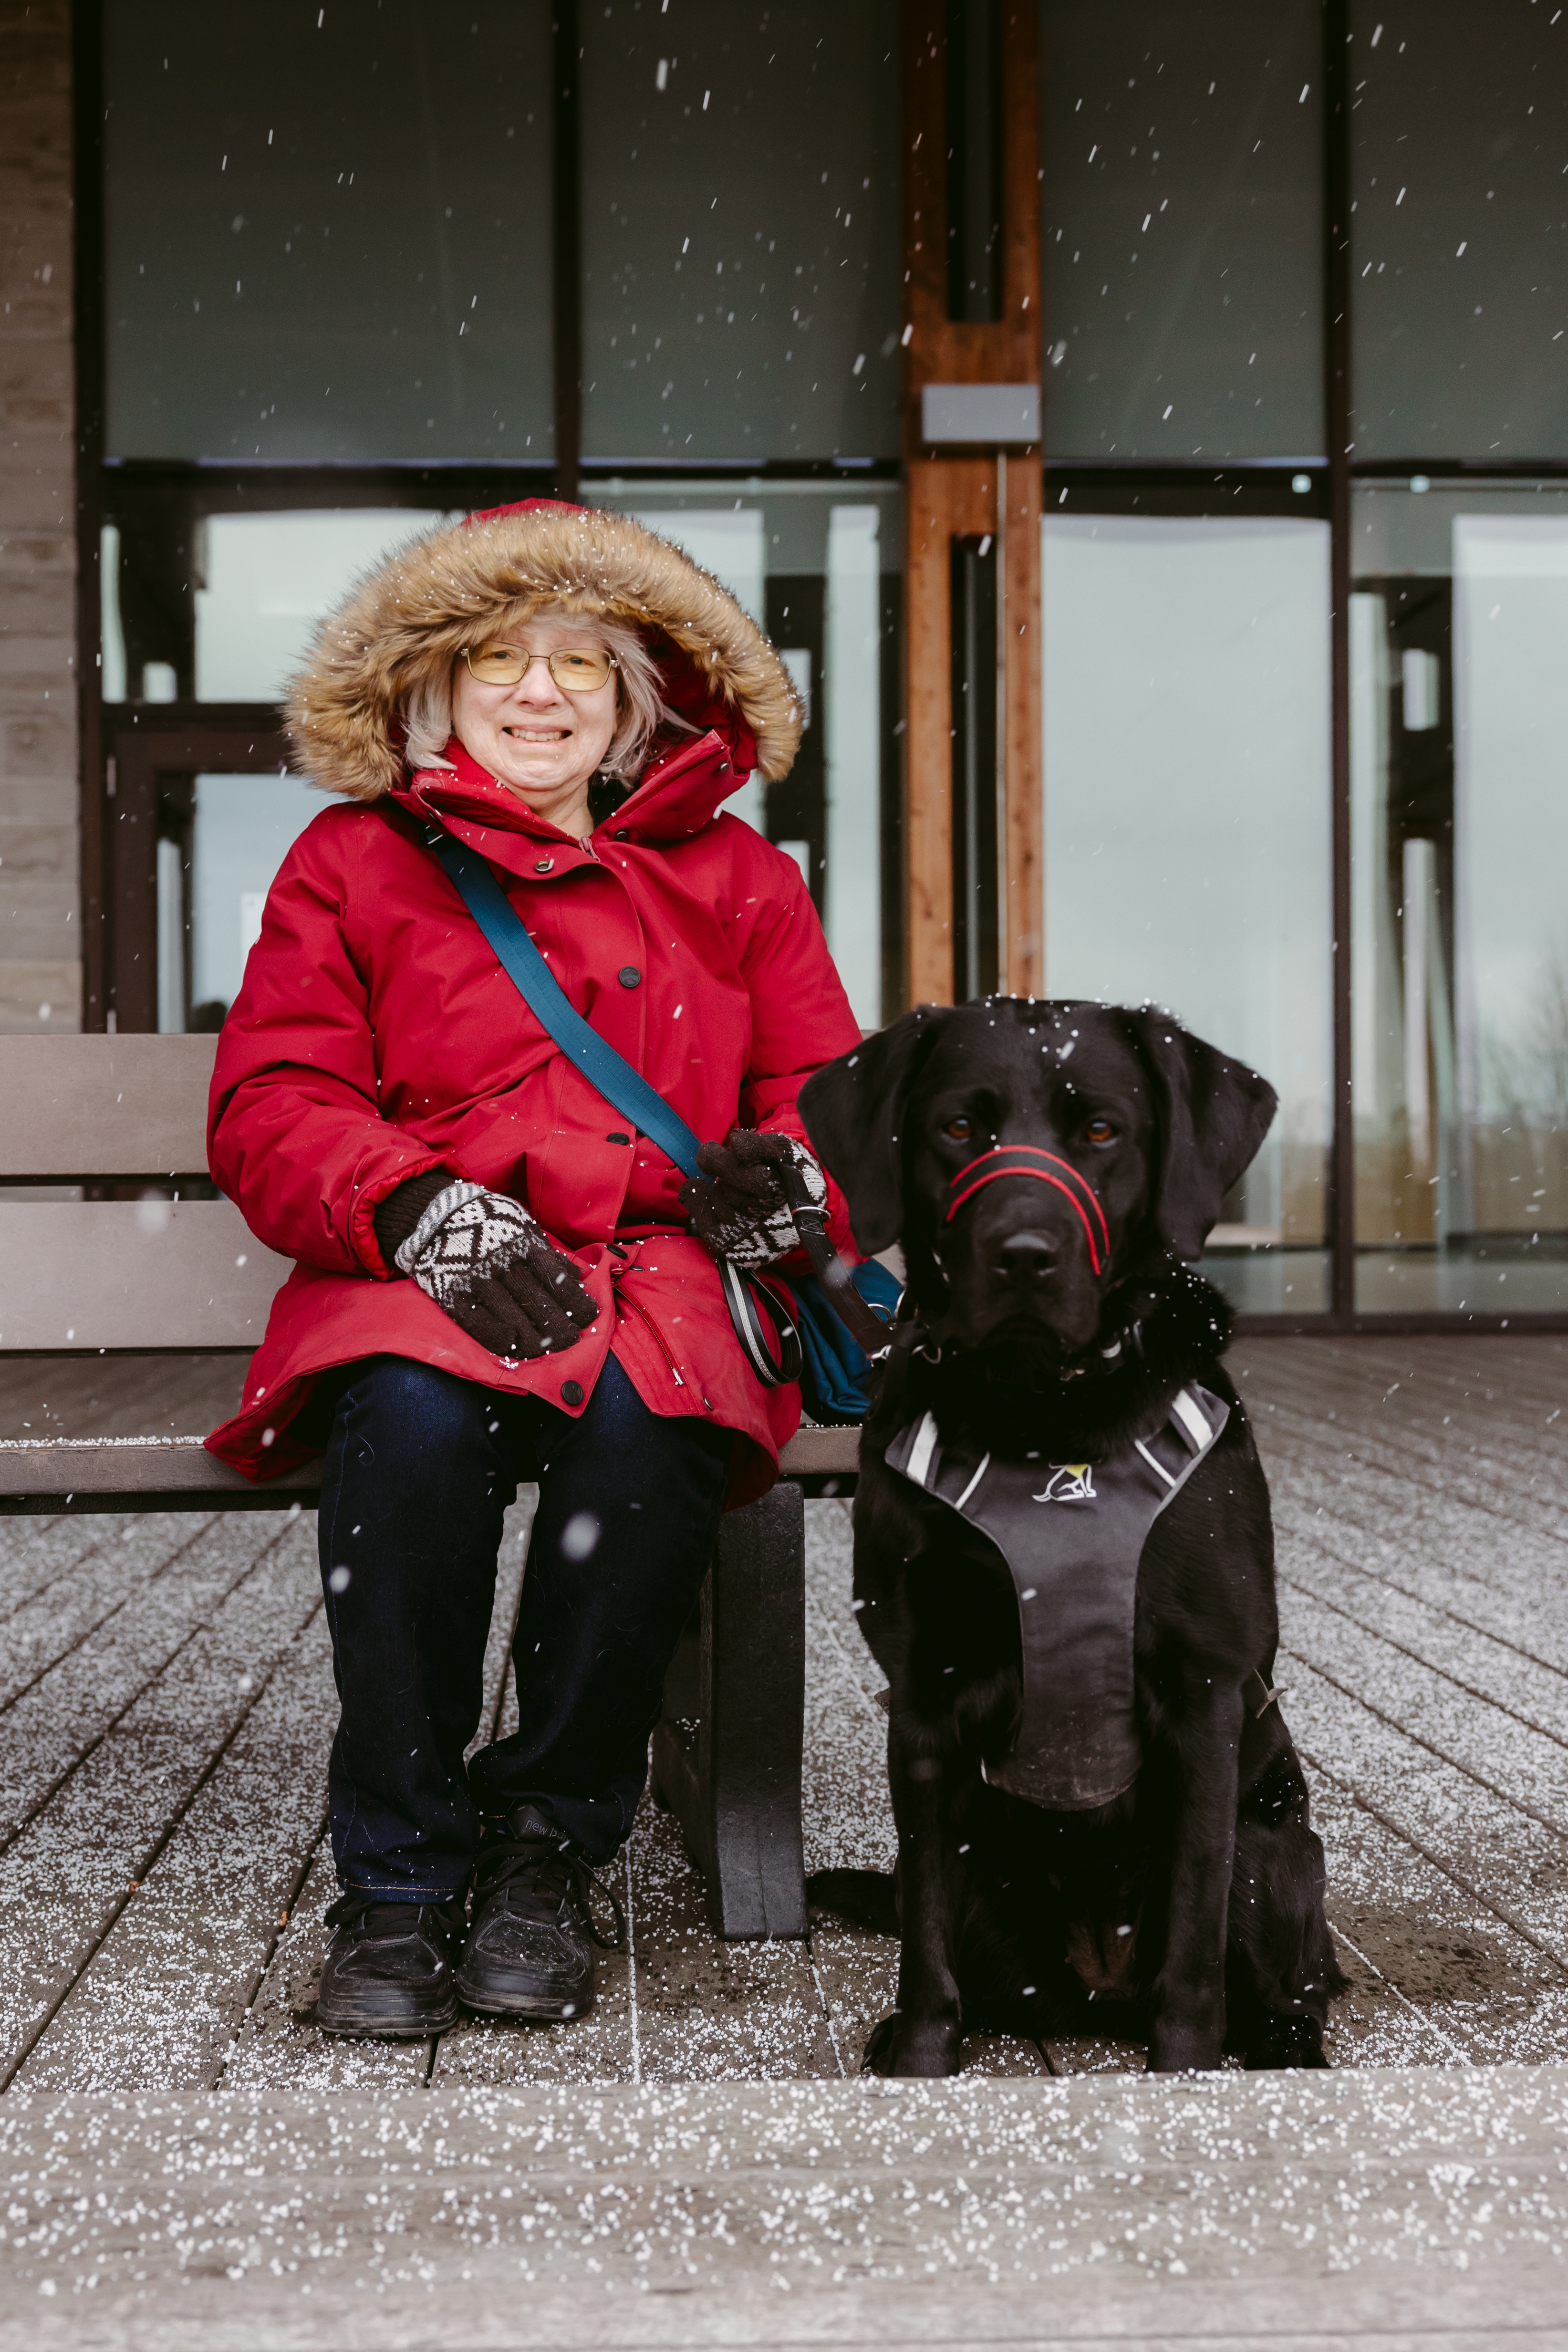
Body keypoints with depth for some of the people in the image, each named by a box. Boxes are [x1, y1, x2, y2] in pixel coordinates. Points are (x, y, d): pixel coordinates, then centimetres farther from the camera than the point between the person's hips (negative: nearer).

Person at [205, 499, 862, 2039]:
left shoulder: (732, 877, 22)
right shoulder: (353, 863, 16)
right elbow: (270, 1110, 6)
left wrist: (787, 1168, -11)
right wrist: (419, 1207, -15)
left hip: (660, 1276, 1)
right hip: (416, 1284, 0)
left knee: (650, 1416, -36)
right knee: (411, 1410, -37)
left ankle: (551, 1837, -16)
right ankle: (397, 1878, -21)